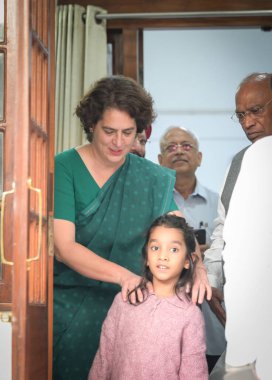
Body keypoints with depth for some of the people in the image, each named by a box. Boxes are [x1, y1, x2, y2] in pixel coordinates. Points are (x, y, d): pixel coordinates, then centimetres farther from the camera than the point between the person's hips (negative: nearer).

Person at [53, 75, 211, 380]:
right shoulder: (64, 169, -8)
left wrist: (197, 268, -26)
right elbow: (64, 247, -17)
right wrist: (123, 275, -30)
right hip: (68, 306, -3)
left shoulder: (154, 179, 5)